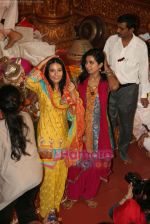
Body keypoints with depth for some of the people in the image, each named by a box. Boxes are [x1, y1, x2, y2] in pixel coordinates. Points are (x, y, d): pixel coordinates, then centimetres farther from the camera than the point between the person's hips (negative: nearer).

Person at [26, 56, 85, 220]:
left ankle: (57, 200, 39)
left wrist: (73, 94, -17)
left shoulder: (67, 88, 3)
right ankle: (46, 206, 24)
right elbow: (29, 82, -31)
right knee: (49, 172, 4)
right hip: (47, 137, -4)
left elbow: (78, 110, 0)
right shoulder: (42, 86, -9)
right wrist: (42, 63, -21)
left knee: (61, 170, 17)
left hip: (63, 137, 4)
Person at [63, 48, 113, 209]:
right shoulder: (82, 81, -2)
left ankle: (89, 195, 34)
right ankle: (73, 195, 29)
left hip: (99, 129, 0)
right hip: (82, 127, 1)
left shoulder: (106, 82, -4)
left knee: (95, 162, 13)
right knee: (79, 162, 9)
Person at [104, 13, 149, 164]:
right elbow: (104, 60, 6)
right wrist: (109, 73, -14)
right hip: (110, 87, 2)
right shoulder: (111, 40, -3)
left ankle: (123, 151, 33)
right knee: (108, 121, 11)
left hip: (129, 89, -1)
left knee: (126, 124, 13)